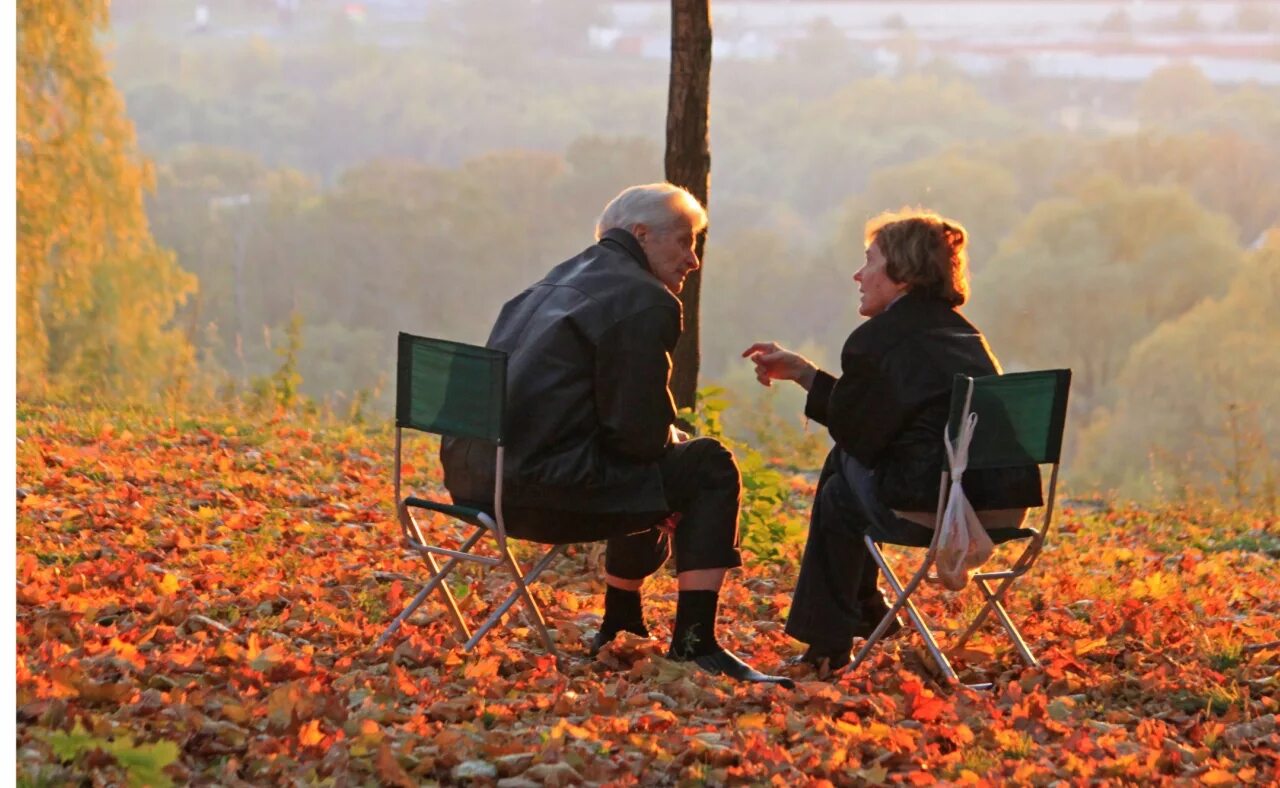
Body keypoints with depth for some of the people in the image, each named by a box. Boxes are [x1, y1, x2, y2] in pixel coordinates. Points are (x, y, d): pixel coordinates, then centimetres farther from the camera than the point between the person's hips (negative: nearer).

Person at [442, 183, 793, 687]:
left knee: (660, 469, 32)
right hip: (544, 485, -10)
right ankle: (694, 643, 1)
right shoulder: (644, 301, -8)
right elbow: (641, 435, -12)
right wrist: (679, 441, 10)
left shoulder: (559, 281, 21)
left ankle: (619, 629, 42)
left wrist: (670, 439, 24)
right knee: (709, 467, 3)